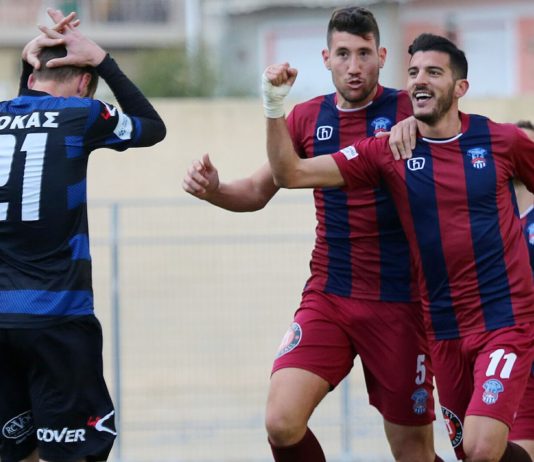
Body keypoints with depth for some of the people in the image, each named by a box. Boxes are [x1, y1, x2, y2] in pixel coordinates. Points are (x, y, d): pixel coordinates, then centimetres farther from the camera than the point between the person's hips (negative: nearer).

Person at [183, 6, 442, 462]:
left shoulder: (408, 110, -4)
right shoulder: (308, 117, 7)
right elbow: (258, 191, 17)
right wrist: (213, 190, -5)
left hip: (398, 303, -3)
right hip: (328, 299, 3)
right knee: (282, 423, -17)